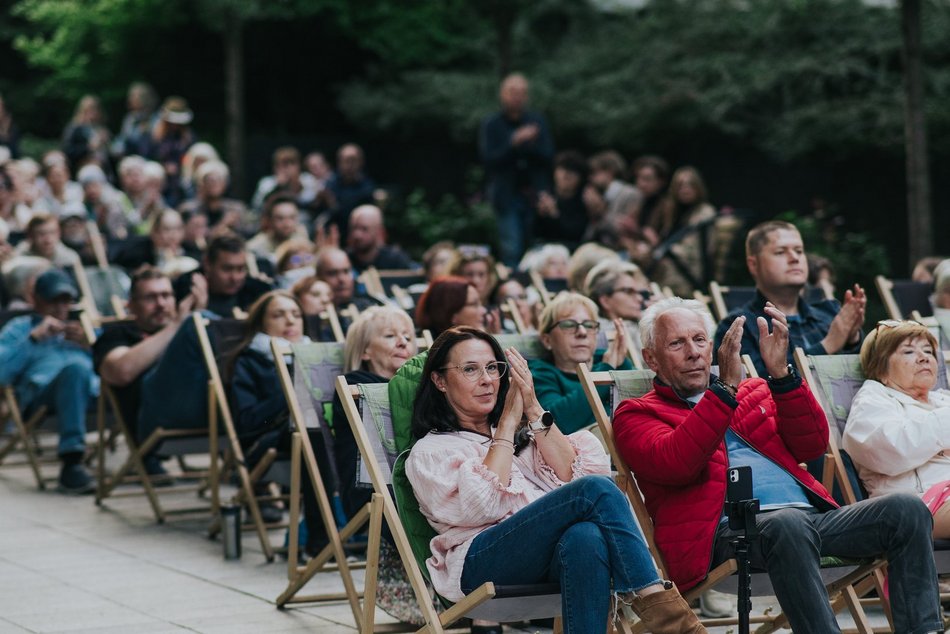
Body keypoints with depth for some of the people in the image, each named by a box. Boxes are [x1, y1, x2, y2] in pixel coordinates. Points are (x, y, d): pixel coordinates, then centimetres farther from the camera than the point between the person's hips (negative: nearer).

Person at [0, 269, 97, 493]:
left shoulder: (83, 326, 36)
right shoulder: (19, 328, 26)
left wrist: (89, 345, 5)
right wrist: (33, 338, -1)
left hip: (91, 393, 3)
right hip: (37, 394, -3)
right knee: (75, 367, -38)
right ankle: (71, 461, -44)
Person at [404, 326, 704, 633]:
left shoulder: (522, 435, 31)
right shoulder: (429, 451, 16)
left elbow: (569, 475, 10)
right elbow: (482, 506, -5)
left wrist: (534, 410, 5)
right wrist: (508, 422, 1)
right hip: (481, 562, -4)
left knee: (586, 536, -38)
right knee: (596, 490, -28)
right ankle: (659, 605, -34)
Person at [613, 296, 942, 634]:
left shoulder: (754, 392, 29)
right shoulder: (637, 414, 14)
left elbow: (812, 444, 13)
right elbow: (675, 464, -9)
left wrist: (781, 374, 0)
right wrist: (726, 388, -14)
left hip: (811, 516, 6)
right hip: (730, 528, -6)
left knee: (907, 508, -17)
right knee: (789, 524, -39)